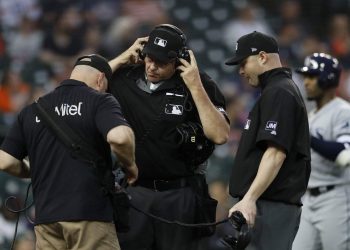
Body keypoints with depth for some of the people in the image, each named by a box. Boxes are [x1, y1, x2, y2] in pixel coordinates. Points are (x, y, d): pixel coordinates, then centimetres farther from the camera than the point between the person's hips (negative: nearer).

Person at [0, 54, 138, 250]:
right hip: (90, 213, -5)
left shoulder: (32, 110, 14)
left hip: (46, 216, 5)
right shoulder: (99, 101, -1)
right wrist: (130, 165, -2)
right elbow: (119, 136, -21)